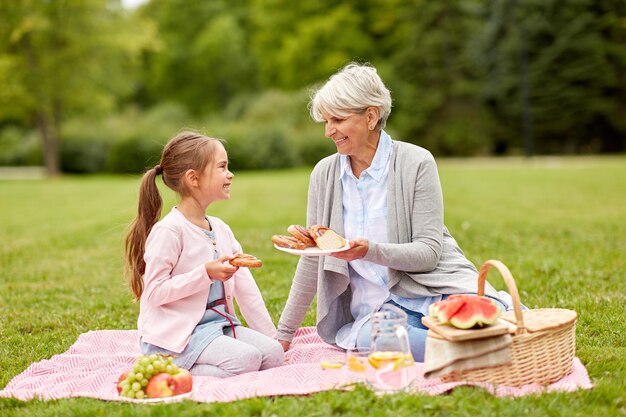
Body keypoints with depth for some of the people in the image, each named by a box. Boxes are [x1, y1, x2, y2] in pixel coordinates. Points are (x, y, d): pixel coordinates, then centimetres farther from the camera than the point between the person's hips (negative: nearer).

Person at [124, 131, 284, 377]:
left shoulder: (221, 229, 11)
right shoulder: (169, 230, -14)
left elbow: (244, 285, 12)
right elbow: (155, 292, -18)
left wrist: (271, 335, 10)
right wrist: (206, 274, -24)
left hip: (219, 324, 9)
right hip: (176, 334, -9)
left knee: (273, 353, -7)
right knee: (245, 359, -25)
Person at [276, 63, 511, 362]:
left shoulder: (416, 163, -7)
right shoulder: (324, 174, 4)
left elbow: (429, 252, -10)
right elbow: (312, 261, 11)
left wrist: (371, 251, -28)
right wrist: (284, 333, 12)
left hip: (433, 290, -2)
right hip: (376, 308, 3)